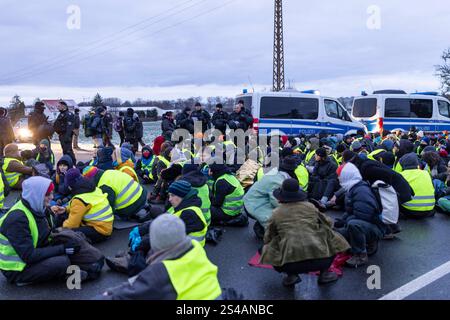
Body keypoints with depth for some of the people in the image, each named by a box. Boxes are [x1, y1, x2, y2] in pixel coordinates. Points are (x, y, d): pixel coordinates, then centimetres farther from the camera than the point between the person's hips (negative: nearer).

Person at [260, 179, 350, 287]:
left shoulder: (276, 213, 9)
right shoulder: (310, 207, 12)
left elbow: (268, 238, 18)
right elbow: (328, 223, 25)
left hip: (290, 264, -1)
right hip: (321, 260, 1)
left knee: (267, 248, 25)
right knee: (331, 238, 28)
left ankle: (291, 275, 10)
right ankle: (324, 273, 21)